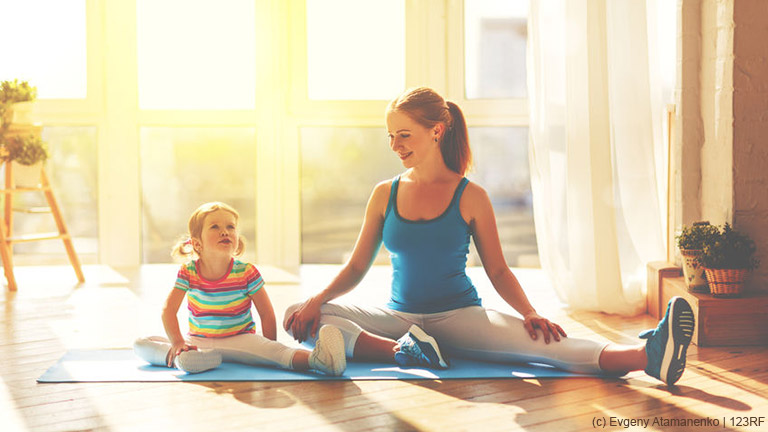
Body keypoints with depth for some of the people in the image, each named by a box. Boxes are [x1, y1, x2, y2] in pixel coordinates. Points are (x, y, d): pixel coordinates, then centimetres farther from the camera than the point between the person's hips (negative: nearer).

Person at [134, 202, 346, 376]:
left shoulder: (246, 273, -11)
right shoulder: (188, 272, -7)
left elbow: (267, 314, -6)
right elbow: (169, 310, -7)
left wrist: (268, 354, -9)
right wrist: (177, 342, -23)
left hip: (238, 340, -3)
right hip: (199, 340, 3)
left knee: (272, 349, -36)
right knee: (141, 344, -15)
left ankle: (315, 359, -58)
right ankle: (182, 358, -42)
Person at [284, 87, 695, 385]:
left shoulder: (470, 197, 0)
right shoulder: (385, 194, 6)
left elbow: (498, 271, 3)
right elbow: (356, 267, 8)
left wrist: (530, 314, -15)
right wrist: (317, 300, -9)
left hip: (459, 316, -3)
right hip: (397, 316, 3)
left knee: (539, 340, -32)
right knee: (299, 317, -20)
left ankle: (646, 356, -48)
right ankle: (400, 350, -34)